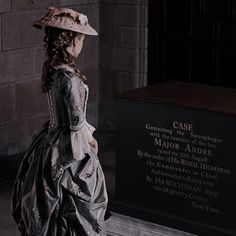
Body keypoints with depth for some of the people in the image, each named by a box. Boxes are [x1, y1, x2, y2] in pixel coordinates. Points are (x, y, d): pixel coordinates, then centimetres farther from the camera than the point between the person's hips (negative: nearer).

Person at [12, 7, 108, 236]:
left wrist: (87, 134, 13)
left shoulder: (50, 68, 1)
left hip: (50, 141, 8)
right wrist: (89, 138, -2)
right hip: (70, 150, -8)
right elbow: (76, 121, -21)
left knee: (50, 207, 19)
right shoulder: (69, 77, -26)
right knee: (76, 206, 6)